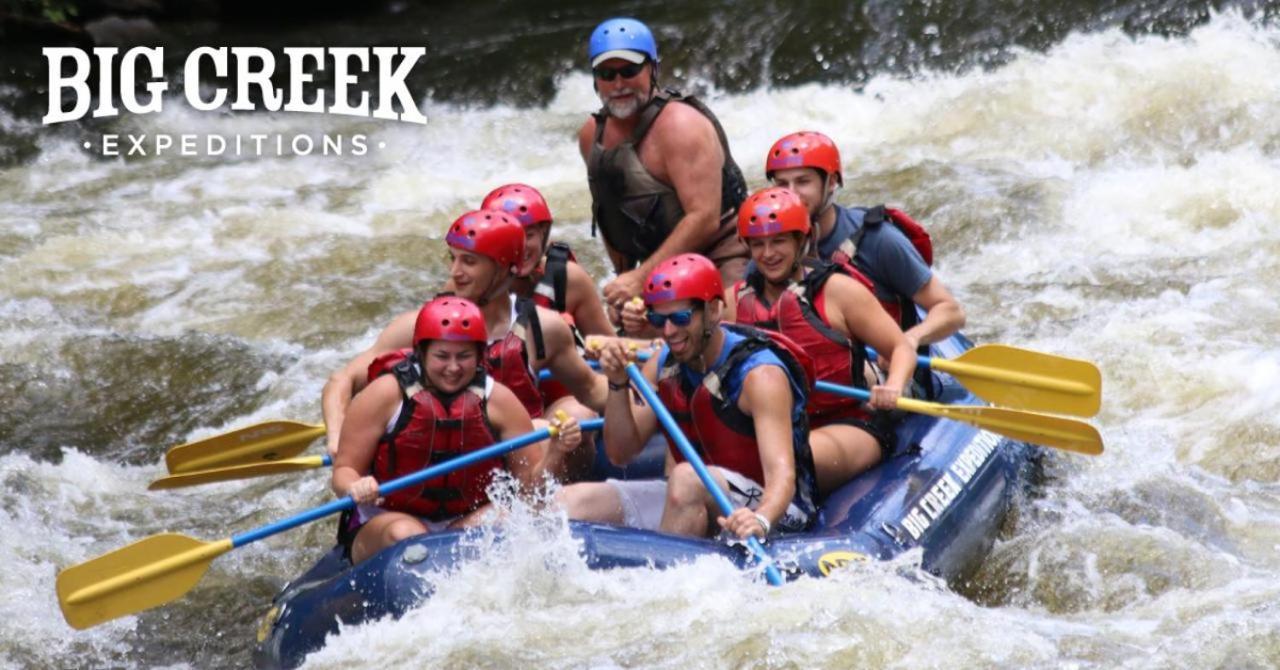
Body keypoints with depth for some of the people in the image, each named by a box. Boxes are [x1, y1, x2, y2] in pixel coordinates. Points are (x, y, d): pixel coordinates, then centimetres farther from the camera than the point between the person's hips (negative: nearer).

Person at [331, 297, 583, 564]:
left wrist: (554, 453, -17)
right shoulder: (386, 394, -6)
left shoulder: (497, 399, 1)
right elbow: (344, 470, -6)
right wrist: (355, 488, -29)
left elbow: (530, 484, 3)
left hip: (468, 523, 2)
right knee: (405, 536, -34)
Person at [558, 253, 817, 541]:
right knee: (570, 501, -10)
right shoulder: (664, 365, 4)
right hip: (688, 497, 7)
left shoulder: (761, 374, -18)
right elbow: (621, 454, 6)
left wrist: (761, 520, -52)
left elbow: (782, 475, -30)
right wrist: (618, 385, -10)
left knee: (687, 478, -38)